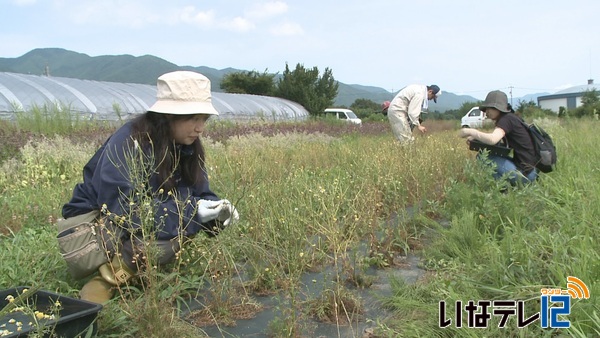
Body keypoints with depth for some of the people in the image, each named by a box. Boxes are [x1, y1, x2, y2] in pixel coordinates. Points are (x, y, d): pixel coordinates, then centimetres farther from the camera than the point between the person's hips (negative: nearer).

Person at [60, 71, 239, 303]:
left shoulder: (186, 146, -2)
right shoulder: (128, 144, -24)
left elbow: (198, 193, 2)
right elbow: (122, 211, -30)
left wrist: (216, 208, -22)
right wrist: (190, 211, -31)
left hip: (141, 222, 8)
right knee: (169, 235, -30)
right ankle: (104, 284, -12)